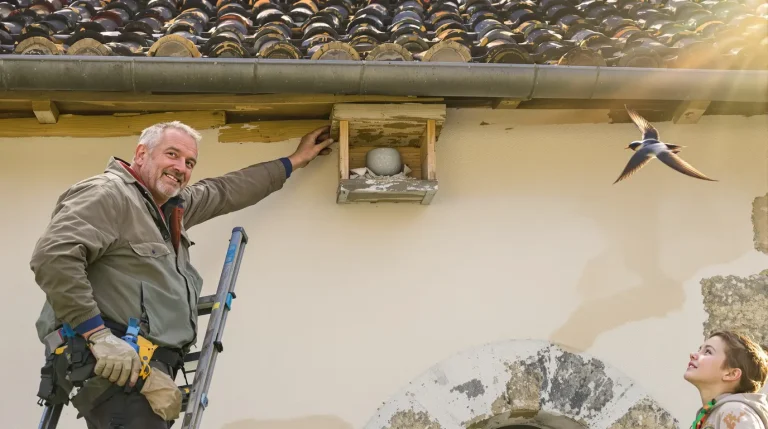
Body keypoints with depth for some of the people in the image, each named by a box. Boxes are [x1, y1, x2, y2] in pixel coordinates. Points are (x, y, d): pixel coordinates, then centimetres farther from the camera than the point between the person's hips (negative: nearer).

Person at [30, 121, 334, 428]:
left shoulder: (173, 206, 21)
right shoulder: (108, 193, -8)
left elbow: (228, 191, 34)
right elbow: (53, 255, -21)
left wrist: (295, 161, 40)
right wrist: (99, 336, -25)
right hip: (119, 366, -10)